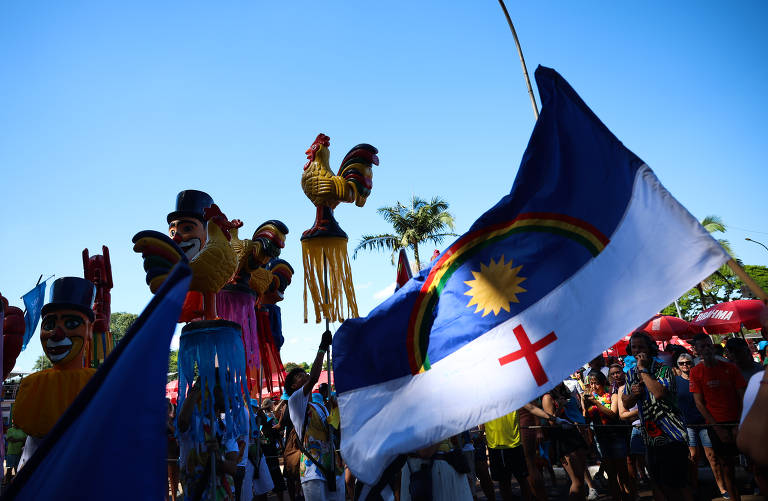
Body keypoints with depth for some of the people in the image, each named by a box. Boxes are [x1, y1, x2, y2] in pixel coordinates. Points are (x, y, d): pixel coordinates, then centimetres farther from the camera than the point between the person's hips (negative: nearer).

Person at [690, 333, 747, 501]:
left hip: (736, 422, 1)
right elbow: (699, 403, -3)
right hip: (716, 425, -1)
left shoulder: (730, 367, 1)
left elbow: (743, 397, 1)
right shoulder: (696, 372, -3)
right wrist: (717, 428, -9)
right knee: (727, 467, 5)